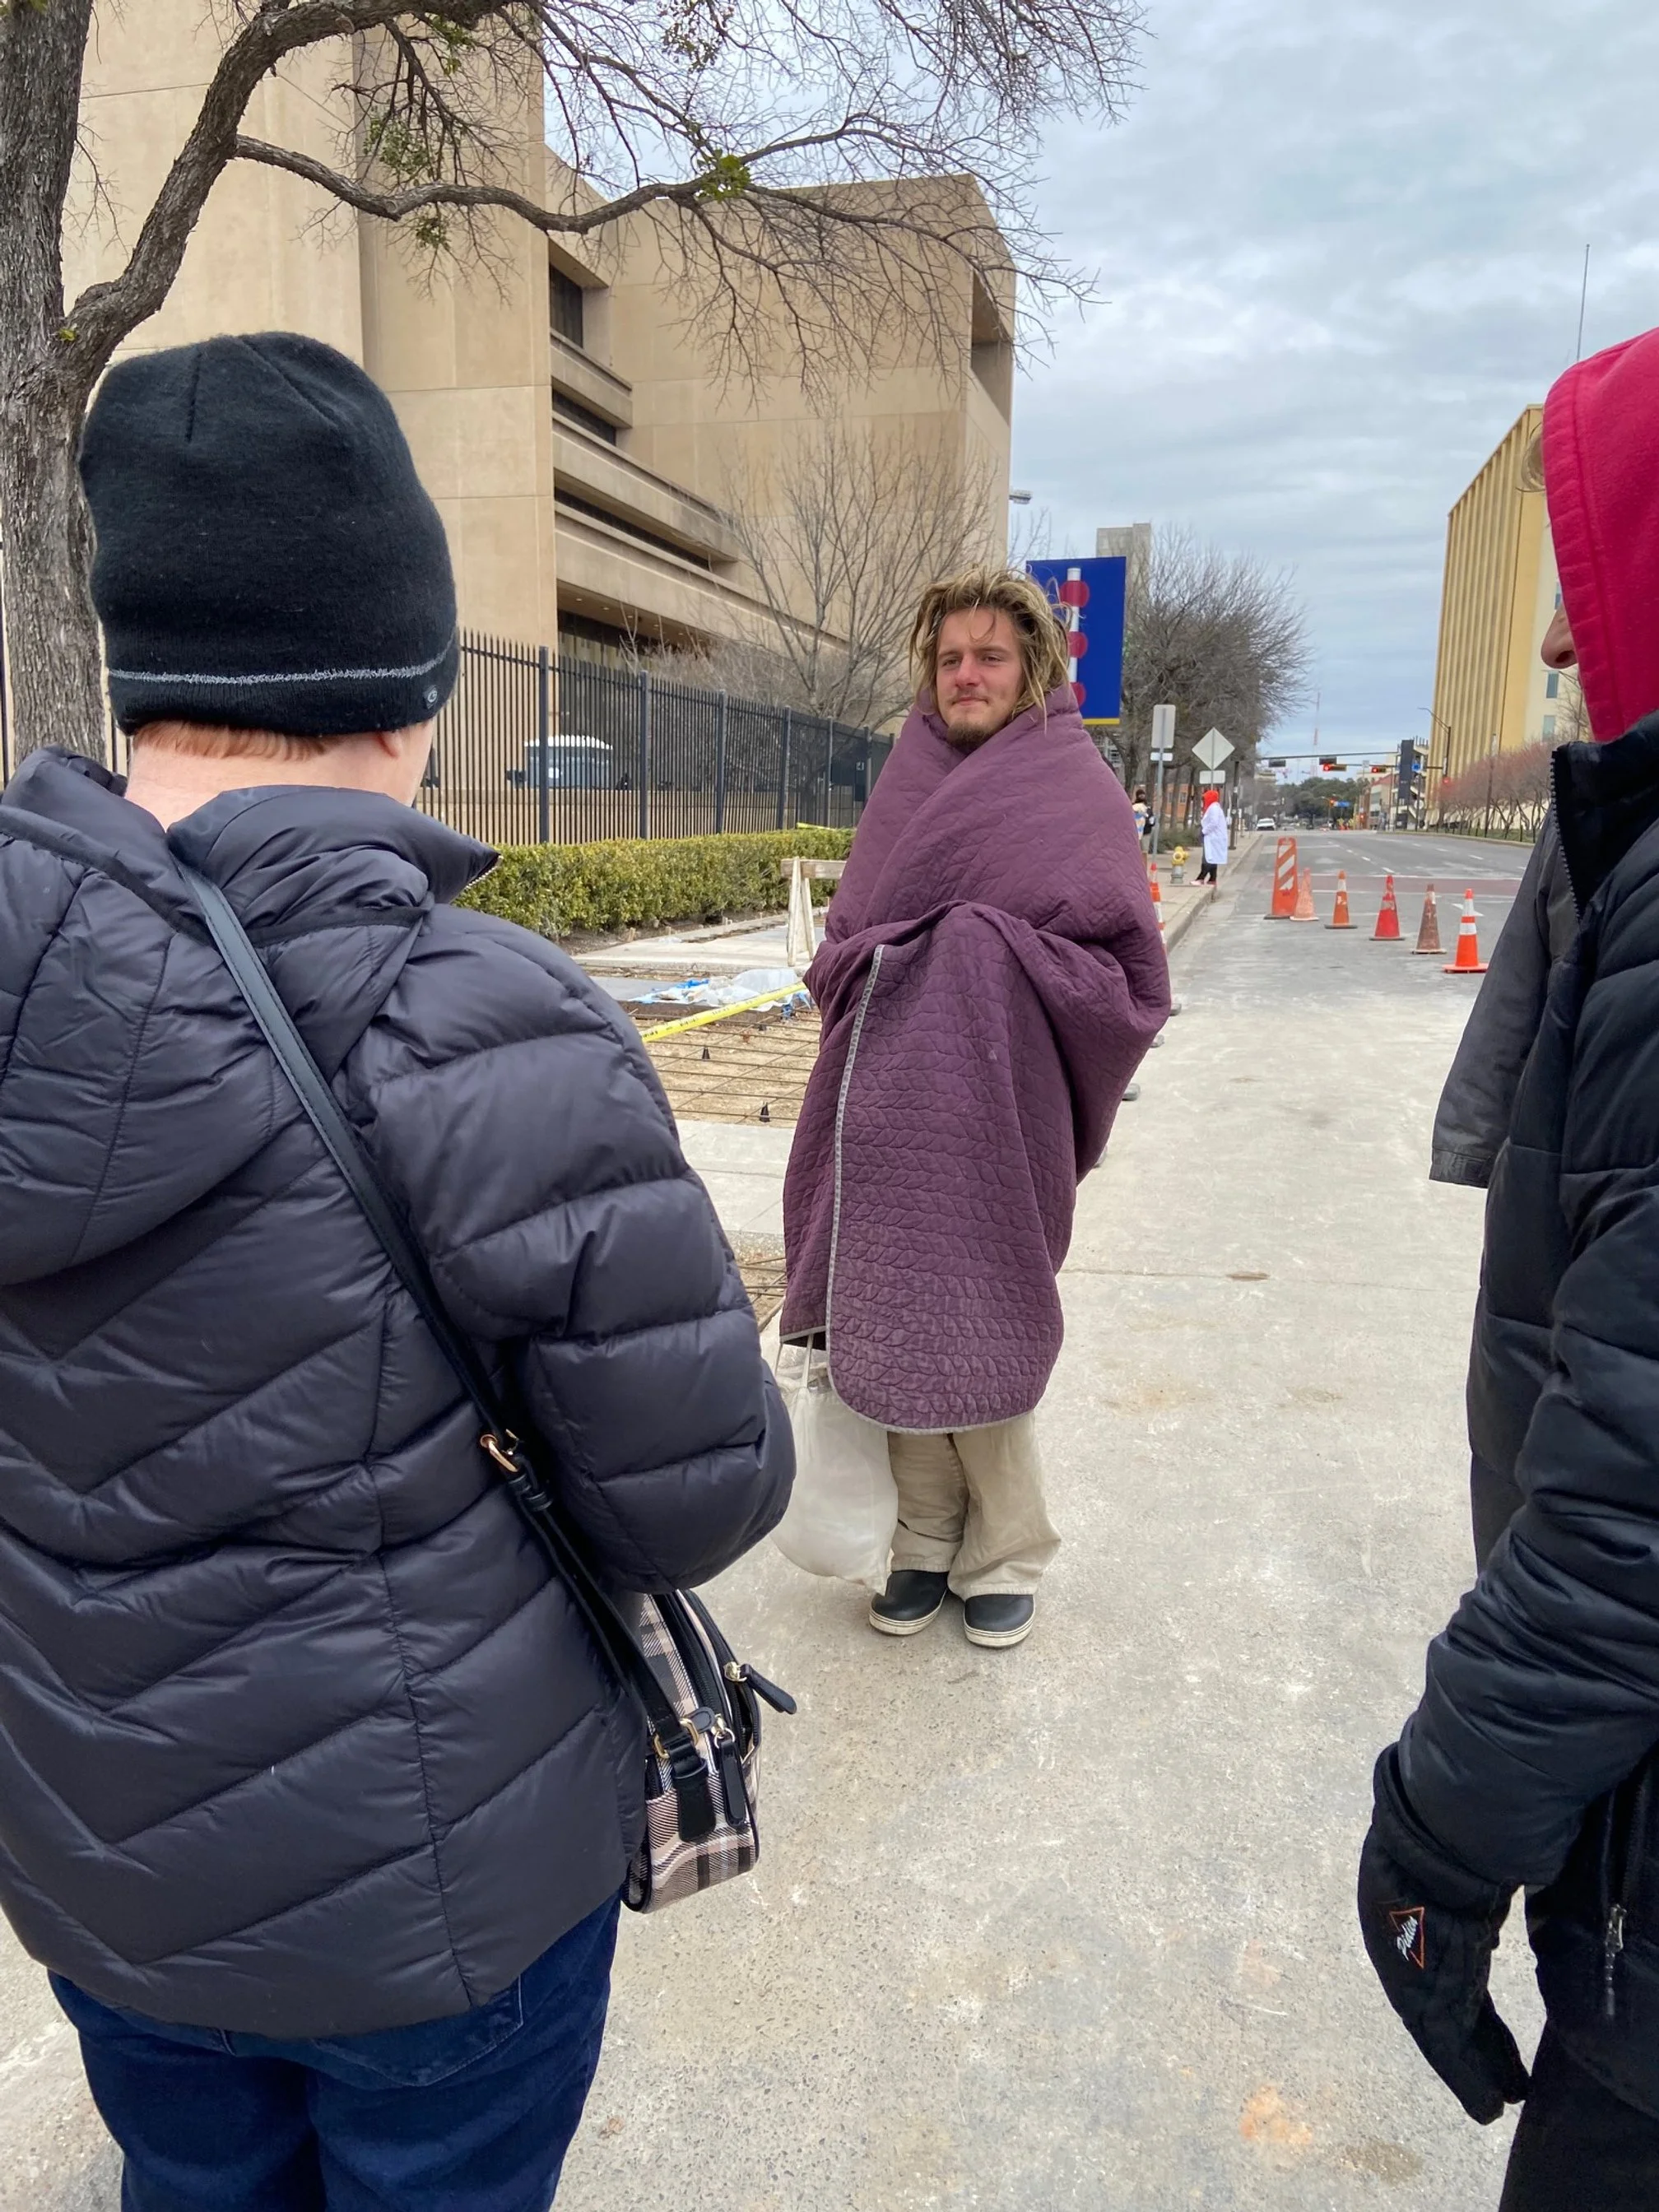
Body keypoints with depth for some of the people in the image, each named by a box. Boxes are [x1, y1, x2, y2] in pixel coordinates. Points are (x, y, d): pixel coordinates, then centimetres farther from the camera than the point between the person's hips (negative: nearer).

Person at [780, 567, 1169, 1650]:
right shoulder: (911, 775, 11)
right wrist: (860, 971, -1)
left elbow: (1134, 977, -7)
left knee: (977, 1337, 3)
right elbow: (848, 933, 19)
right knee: (894, 1328, 10)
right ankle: (927, 1540, 29)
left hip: (995, 1110, -5)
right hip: (889, 1105, 5)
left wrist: (989, 951, -15)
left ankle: (1007, 1555, 25)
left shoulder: (1077, 787, -4)